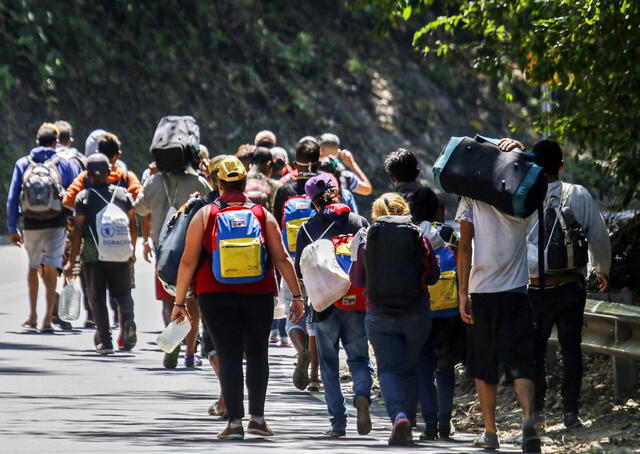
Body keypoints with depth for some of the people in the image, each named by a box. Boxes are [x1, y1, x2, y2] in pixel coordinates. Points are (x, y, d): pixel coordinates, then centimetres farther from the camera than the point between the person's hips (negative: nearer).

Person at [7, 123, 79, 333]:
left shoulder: (22, 164, 5)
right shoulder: (65, 164, 1)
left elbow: (12, 198, 3)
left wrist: (12, 228, 7)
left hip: (31, 224, 2)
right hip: (56, 223, -2)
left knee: (33, 267, 18)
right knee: (51, 268, -2)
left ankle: (32, 316, 23)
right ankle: (48, 318, -9)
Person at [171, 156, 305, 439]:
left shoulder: (205, 215, 2)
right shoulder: (263, 215, 5)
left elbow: (188, 262, 1)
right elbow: (282, 259, 2)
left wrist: (179, 301, 5)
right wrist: (296, 296, 6)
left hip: (216, 296, -1)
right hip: (259, 296, 1)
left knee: (229, 356, 0)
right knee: (257, 353, 13)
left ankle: (235, 421, -5)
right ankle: (257, 416, 9)